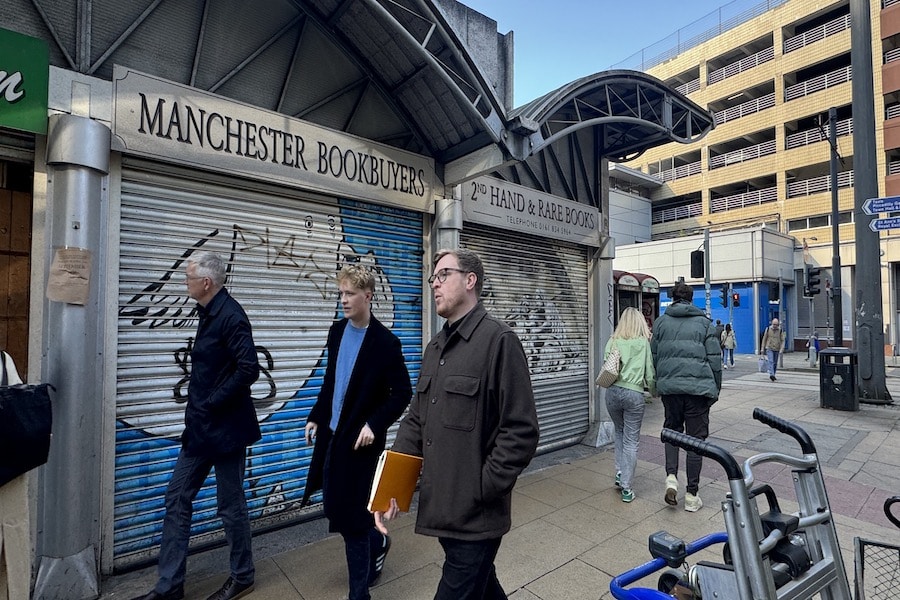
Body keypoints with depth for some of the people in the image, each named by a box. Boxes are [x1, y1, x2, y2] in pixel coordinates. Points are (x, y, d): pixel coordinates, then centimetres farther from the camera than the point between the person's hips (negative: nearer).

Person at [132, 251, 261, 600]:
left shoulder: (231, 316, -19)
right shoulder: (208, 313, 9)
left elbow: (248, 370, -27)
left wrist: (211, 404, -18)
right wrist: (196, 410, 10)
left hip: (225, 429, -9)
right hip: (200, 428, 9)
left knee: (231, 506, 7)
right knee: (177, 499, 15)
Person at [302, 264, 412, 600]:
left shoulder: (385, 342, -16)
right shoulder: (337, 331, 4)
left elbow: (403, 392, -12)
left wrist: (374, 425, -20)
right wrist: (315, 417, 11)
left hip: (360, 440, -7)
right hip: (331, 435, 7)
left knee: (350, 517, 3)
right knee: (334, 508, 17)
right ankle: (377, 543, 46)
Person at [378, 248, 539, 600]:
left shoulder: (498, 340, -15)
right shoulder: (435, 347, 9)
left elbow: (521, 432, -18)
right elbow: (415, 420, 9)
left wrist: (481, 491, -16)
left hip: (475, 517, -7)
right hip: (440, 509, 7)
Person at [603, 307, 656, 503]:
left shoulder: (612, 341, 3)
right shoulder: (644, 342, 0)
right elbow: (650, 372, 2)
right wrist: (654, 392, 18)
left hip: (613, 392, 2)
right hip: (634, 394, -2)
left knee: (619, 433, 24)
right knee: (631, 440, 6)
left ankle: (619, 474, 22)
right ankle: (626, 487, 9)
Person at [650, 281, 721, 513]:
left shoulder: (661, 322, 7)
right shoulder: (704, 322, 4)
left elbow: (654, 356, 9)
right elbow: (715, 359, 2)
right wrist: (715, 390, 11)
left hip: (669, 386, 1)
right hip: (699, 387, -1)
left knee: (672, 430, 20)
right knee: (696, 438, 7)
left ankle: (671, 476, 2)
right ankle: (692, 496, 14)